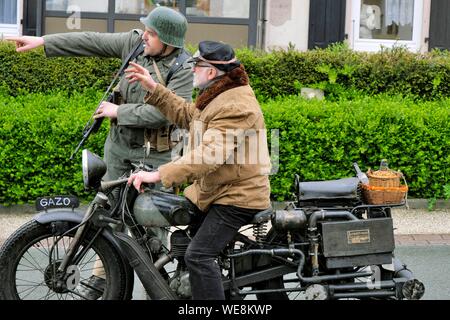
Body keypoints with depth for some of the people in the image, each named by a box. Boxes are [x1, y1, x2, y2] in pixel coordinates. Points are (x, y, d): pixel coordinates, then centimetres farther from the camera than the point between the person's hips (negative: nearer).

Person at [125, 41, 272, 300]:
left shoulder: (235, 107, -24)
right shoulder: (220, 96, 12)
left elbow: (210, 154, -34)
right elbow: (187, 115, 22)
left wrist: (159, 175, -38)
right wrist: (152, 87, 16)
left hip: (236, 196, -11)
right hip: (214, 190, 11)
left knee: (198, 255, -20)